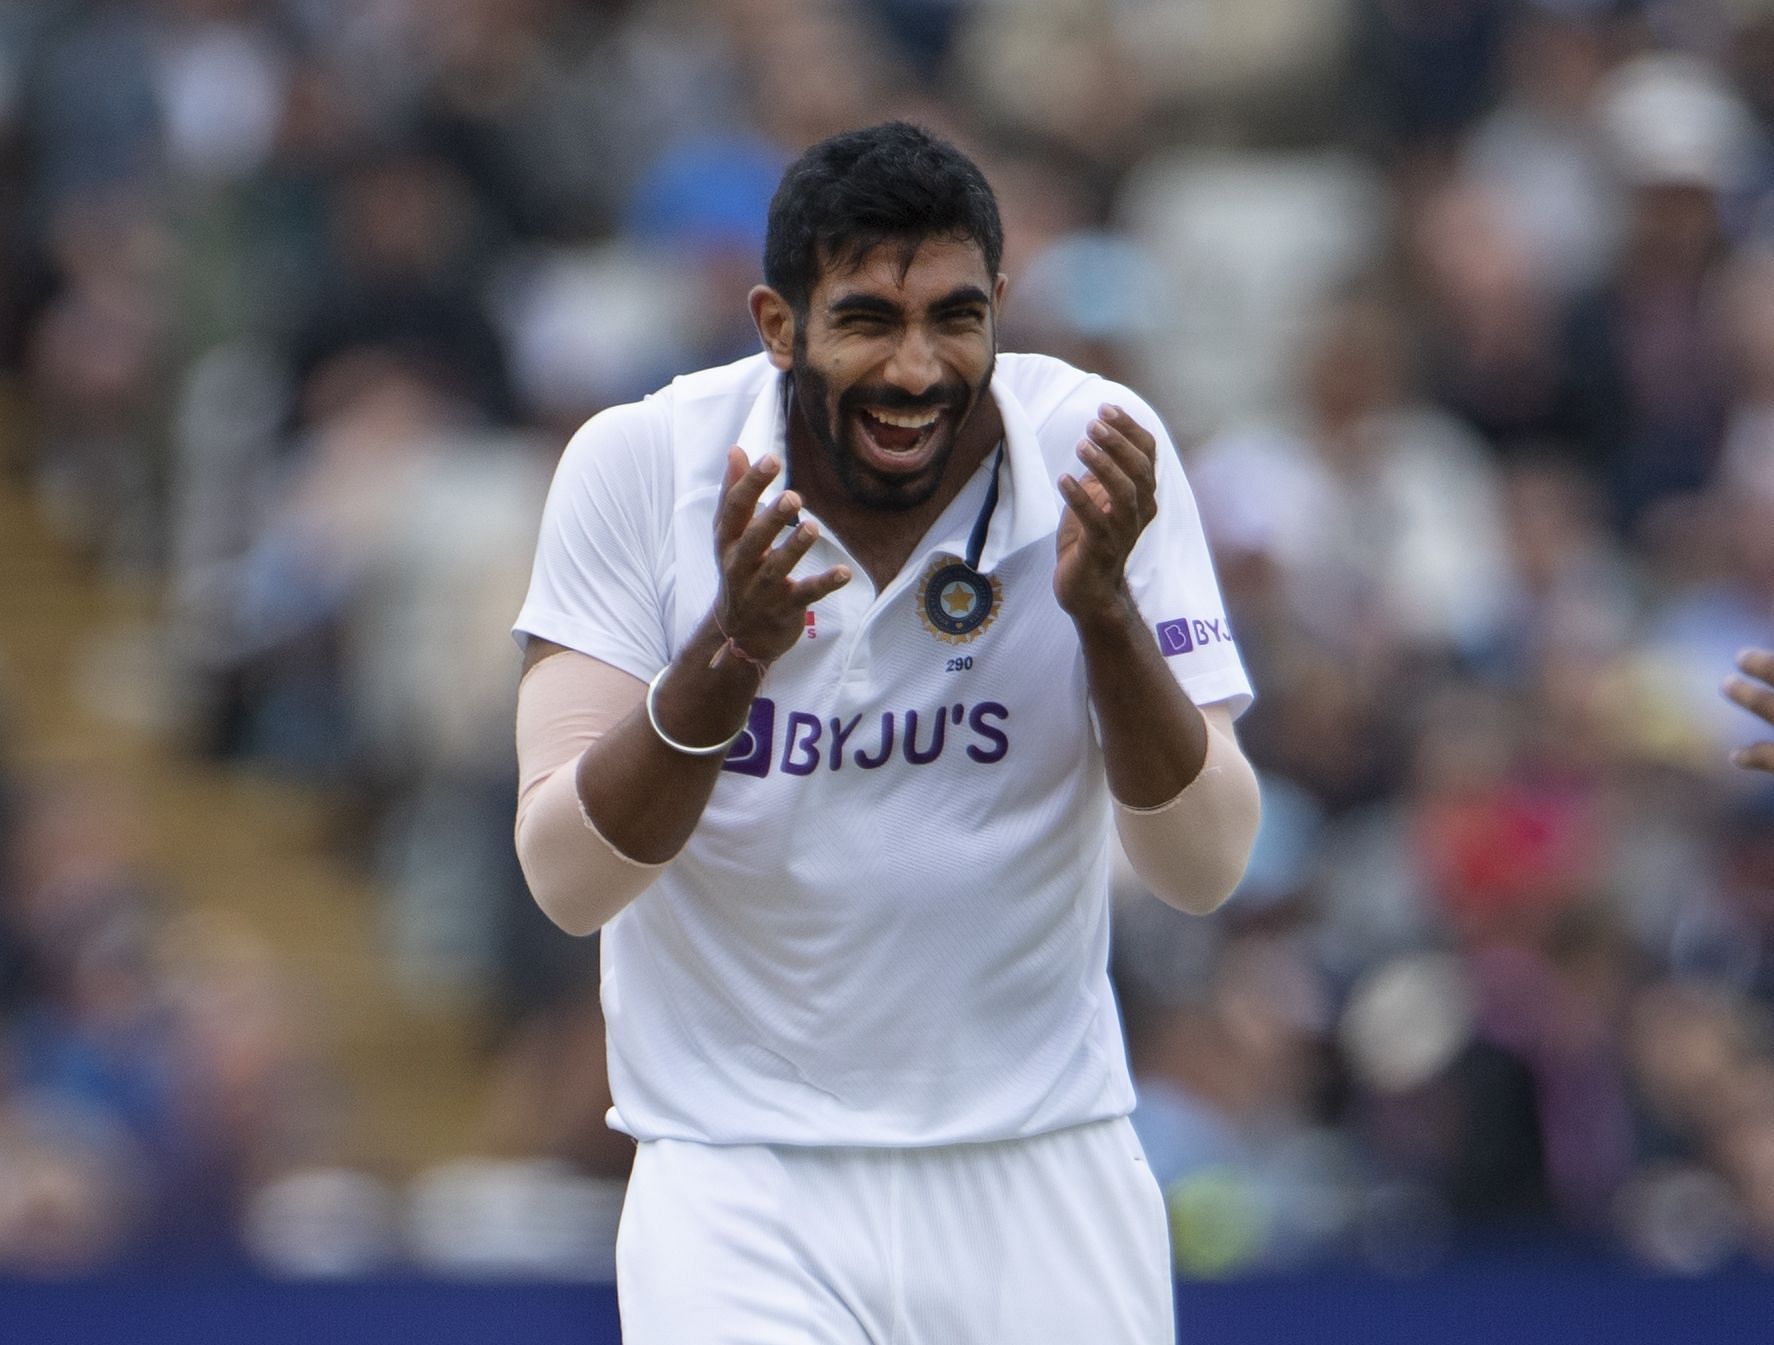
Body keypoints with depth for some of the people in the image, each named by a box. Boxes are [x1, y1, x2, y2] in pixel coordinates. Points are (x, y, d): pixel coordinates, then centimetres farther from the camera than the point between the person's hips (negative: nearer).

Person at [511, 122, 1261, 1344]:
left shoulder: (1099, 453, -9)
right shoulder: (640, 465, -11)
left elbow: (1205, 870, -12)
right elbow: (566, 882, -15)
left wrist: (1105, 609, -26)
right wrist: (731, 653, -30)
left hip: (1047, 1172, 2)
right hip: (741, 1187, -2)